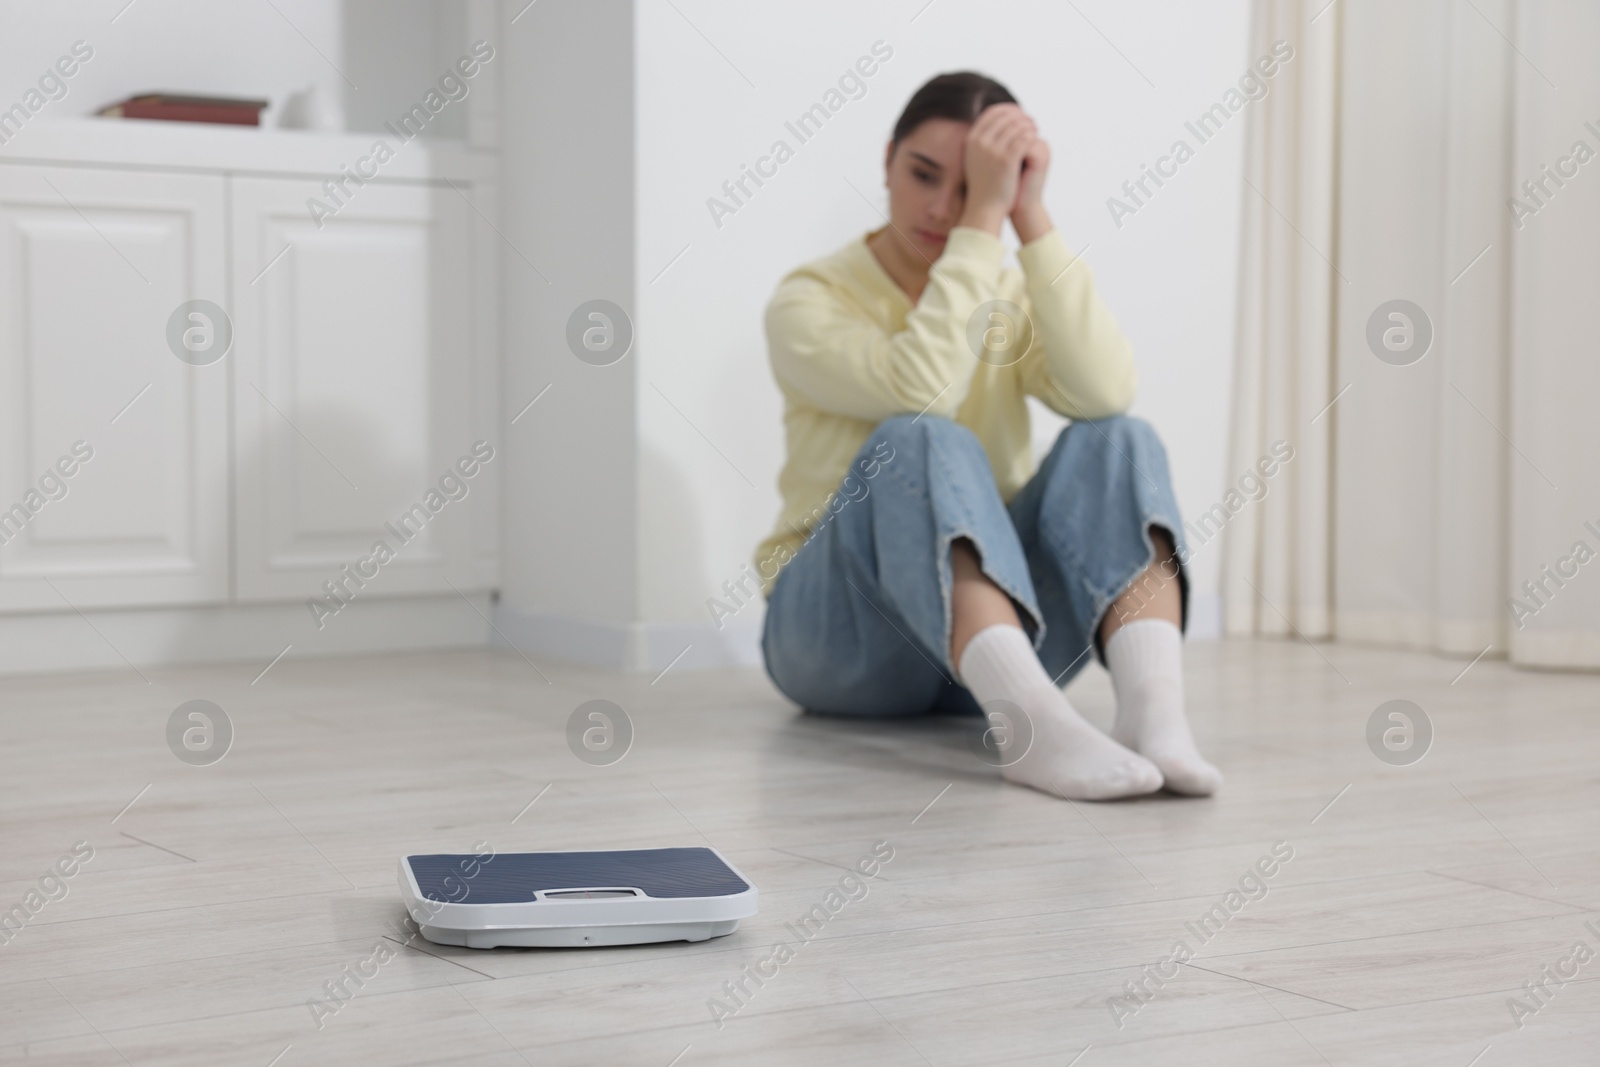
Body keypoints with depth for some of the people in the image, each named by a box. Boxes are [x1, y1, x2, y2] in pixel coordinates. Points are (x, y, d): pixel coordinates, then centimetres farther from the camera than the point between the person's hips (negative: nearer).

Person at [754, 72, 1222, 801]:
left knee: (1117, 440, -21)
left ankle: (1154, 714, -44)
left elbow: (1106, 393, -17)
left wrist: (1032, 220, -18)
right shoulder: (809, 302, -6)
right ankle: (1033, 725, -55)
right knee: (922, 443, -33)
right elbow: (921, 389, -28)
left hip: (996, 618, 4)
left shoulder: (1016, 299, 7)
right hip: (842, 633, -4)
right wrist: (983, 219, -25)